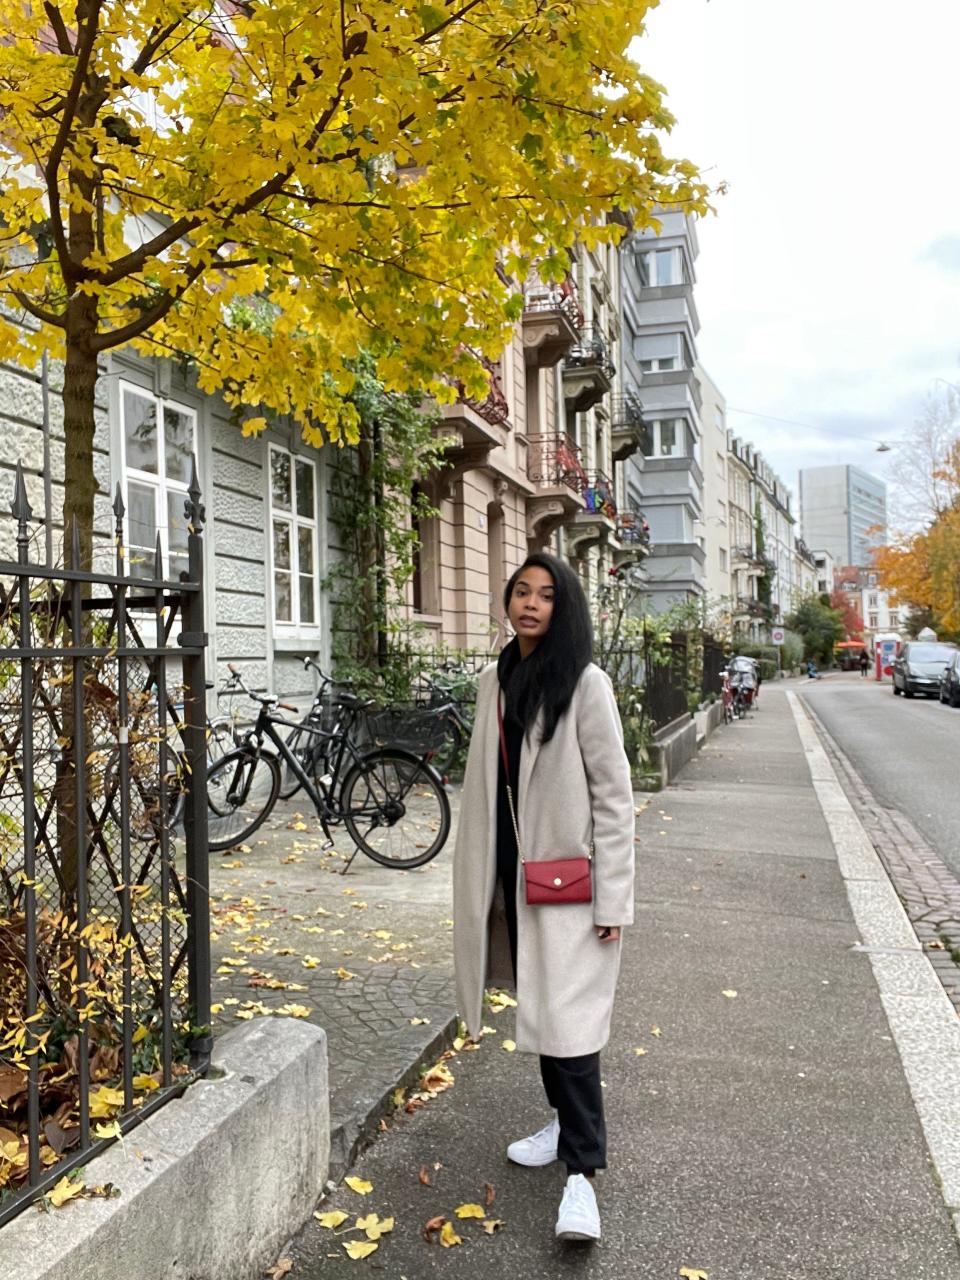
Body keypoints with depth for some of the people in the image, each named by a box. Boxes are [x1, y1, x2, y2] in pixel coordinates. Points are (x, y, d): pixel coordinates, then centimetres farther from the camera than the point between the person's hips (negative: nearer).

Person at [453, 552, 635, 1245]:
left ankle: (583, 1170, 7)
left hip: (567, 877, -6)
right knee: (537, 1004, 18)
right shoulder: (495, 680, 7)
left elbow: (613, 796, -13)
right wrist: (481, 878, 15)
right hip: (513, 869, 7)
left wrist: (612, 900, -14)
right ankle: (567, 1121, 37)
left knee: (564, 1017, -6)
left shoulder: (585, 683, -13)